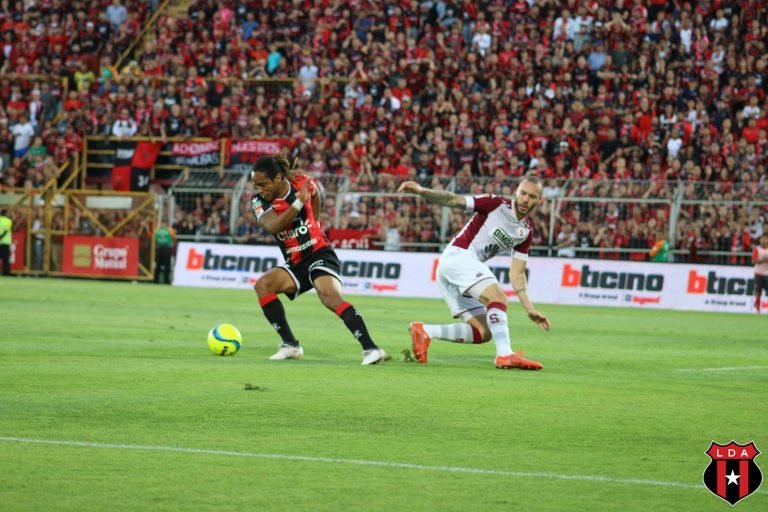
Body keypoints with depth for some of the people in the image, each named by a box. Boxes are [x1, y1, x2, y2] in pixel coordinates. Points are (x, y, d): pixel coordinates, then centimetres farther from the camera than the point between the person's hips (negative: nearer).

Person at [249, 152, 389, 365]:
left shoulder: (301, 183, -9)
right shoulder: (259, 202, -7)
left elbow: (315, 194, 17)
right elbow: (273, 226, -28)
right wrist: (299, 202, -34)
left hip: (319, 254, -4)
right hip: (295, 264, 4)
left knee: (331, 297, -28)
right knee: (262, 285, -17)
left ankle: (371, 349, -35)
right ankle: (290, 345, -10)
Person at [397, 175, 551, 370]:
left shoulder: (526, 232, 12)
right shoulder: (497, 204, -7)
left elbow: (516, 274, 14)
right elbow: (453, 200, -14)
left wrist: (530, 309, 6)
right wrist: (421, 191, -29)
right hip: (458, 254, -8)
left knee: (482, 333, 2)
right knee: (497, 295, -28)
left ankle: (424, 331, 3)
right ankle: (505, 354, -36)